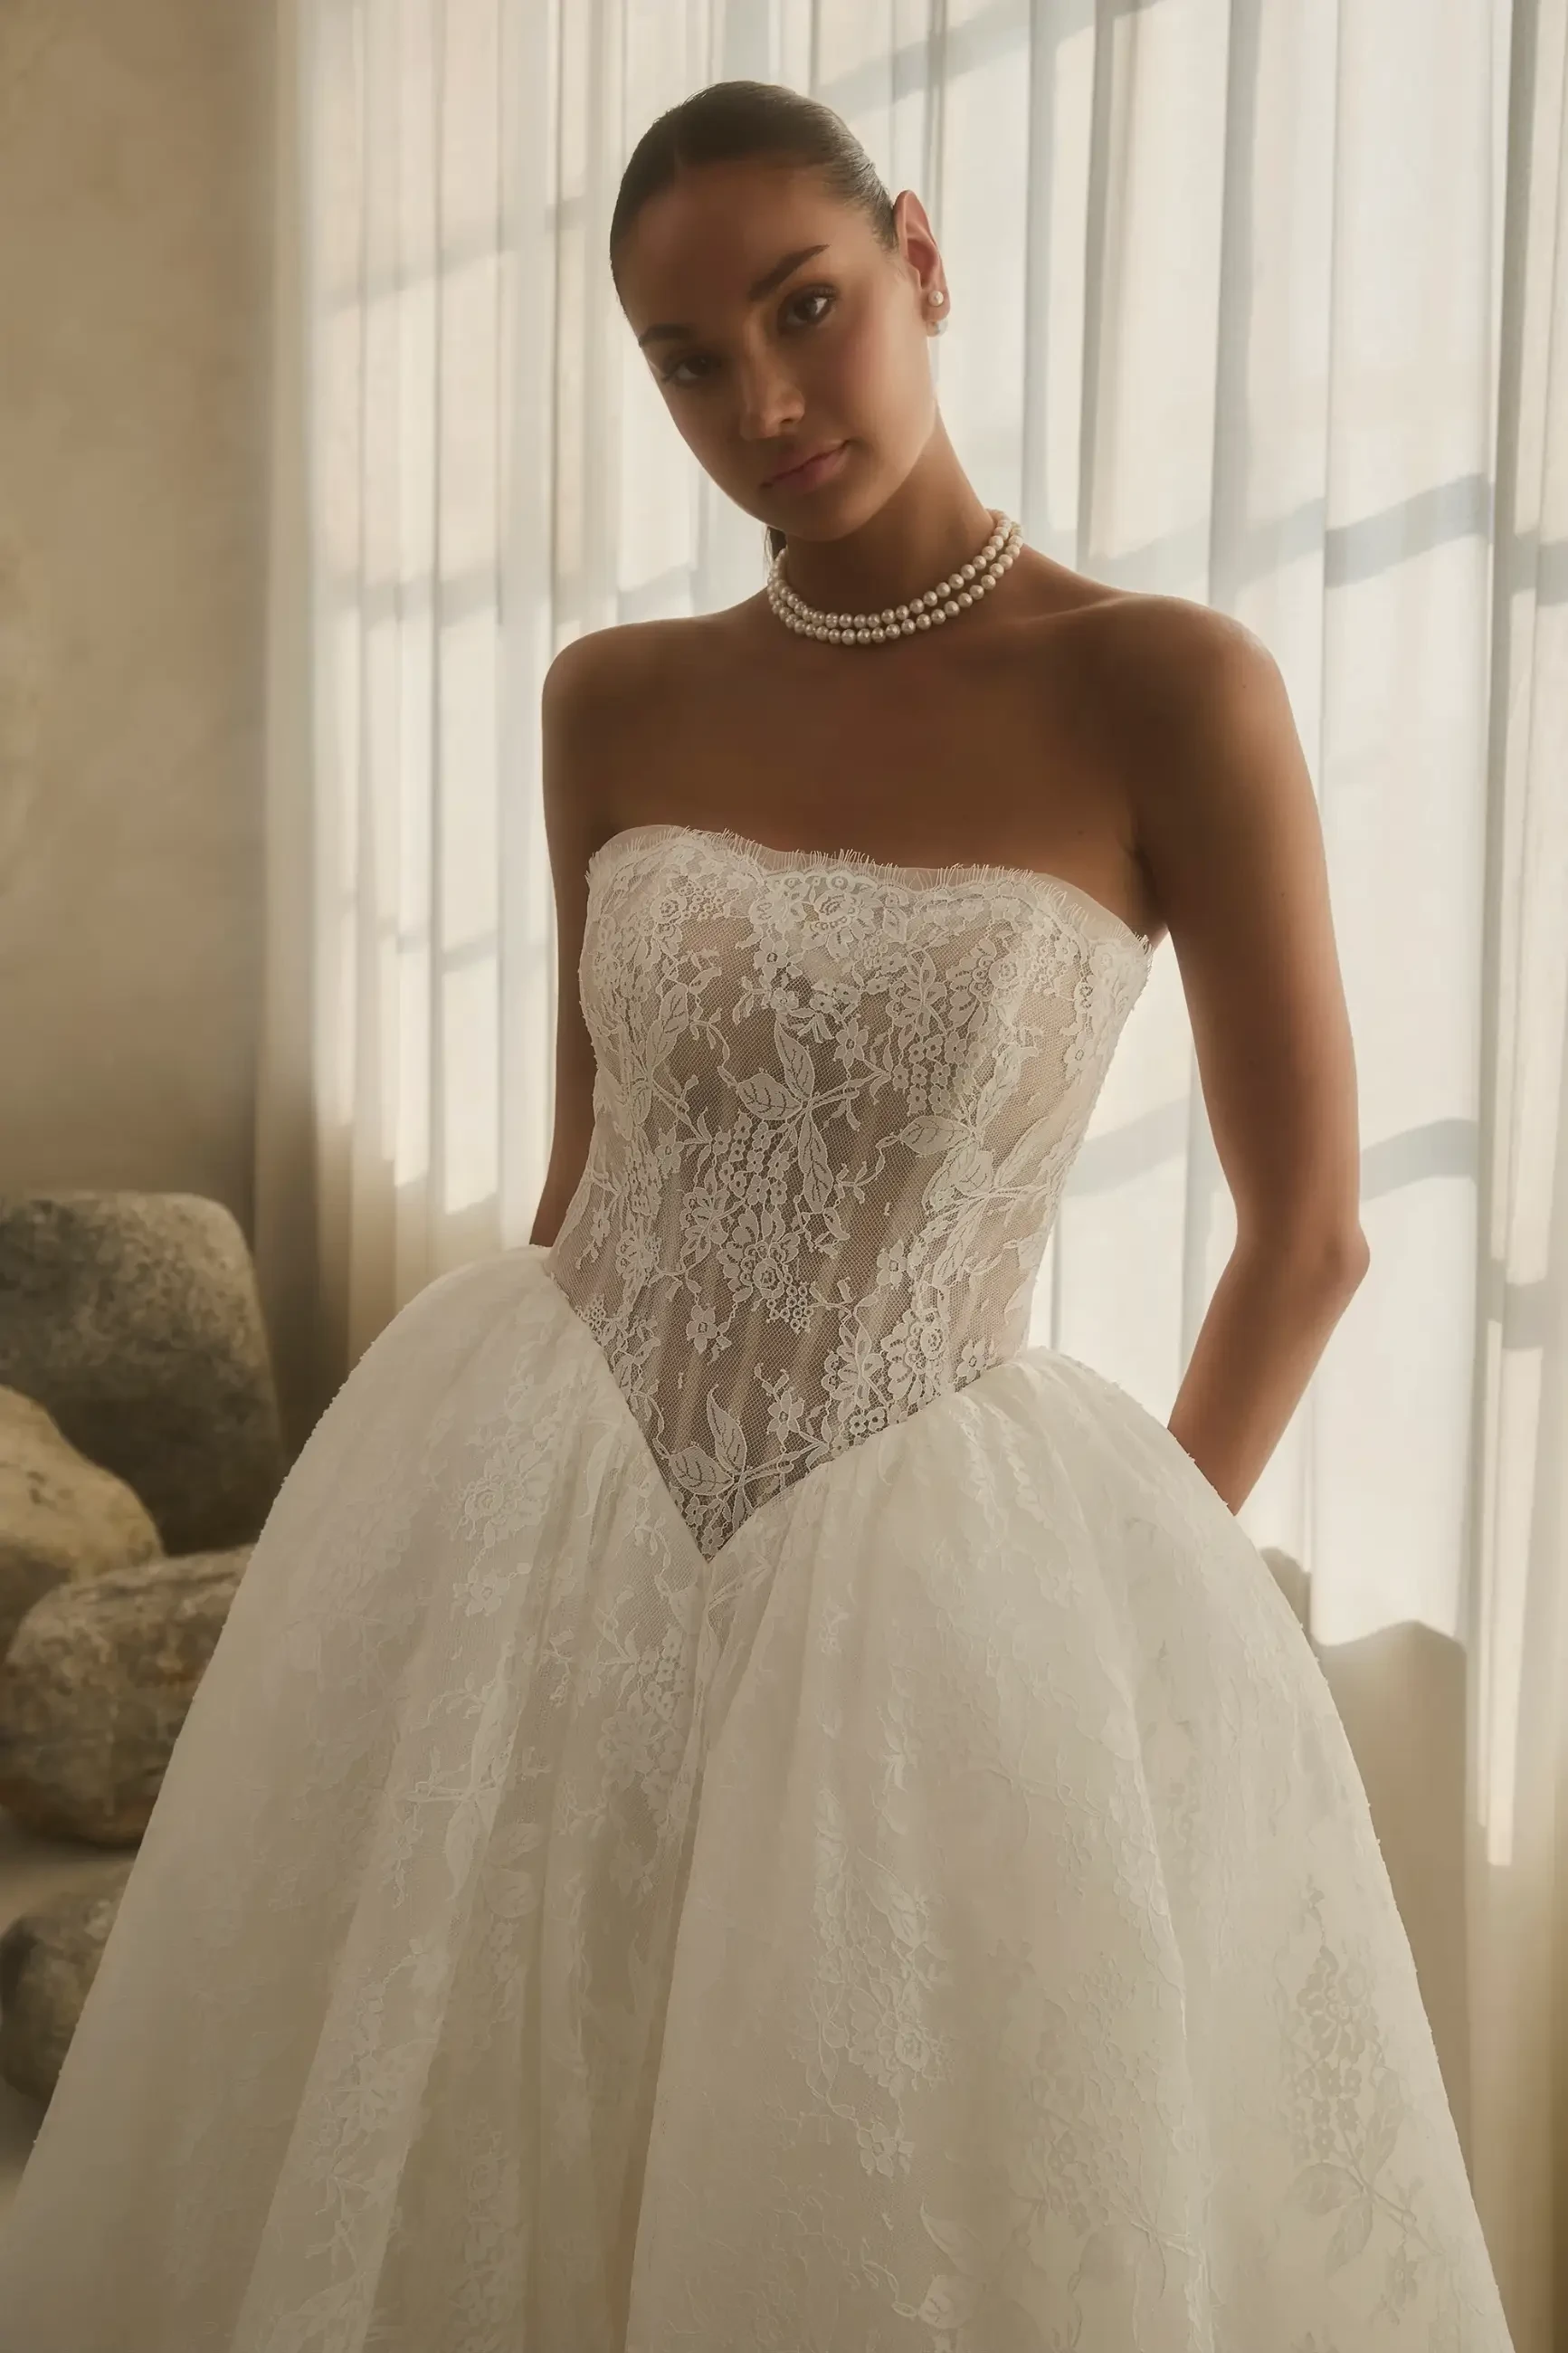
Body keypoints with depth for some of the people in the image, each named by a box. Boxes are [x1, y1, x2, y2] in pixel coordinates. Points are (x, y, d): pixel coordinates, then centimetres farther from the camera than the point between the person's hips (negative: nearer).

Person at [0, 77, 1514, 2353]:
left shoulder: (1167, 688, -9)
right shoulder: (616, 703, 3)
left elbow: (1309, 1232, -3)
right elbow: (590, 1158, 11)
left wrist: (1122, 1579, 4)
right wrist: (509, 1468, 11)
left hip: (916, 1565, -3)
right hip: (545, 1521, 3)